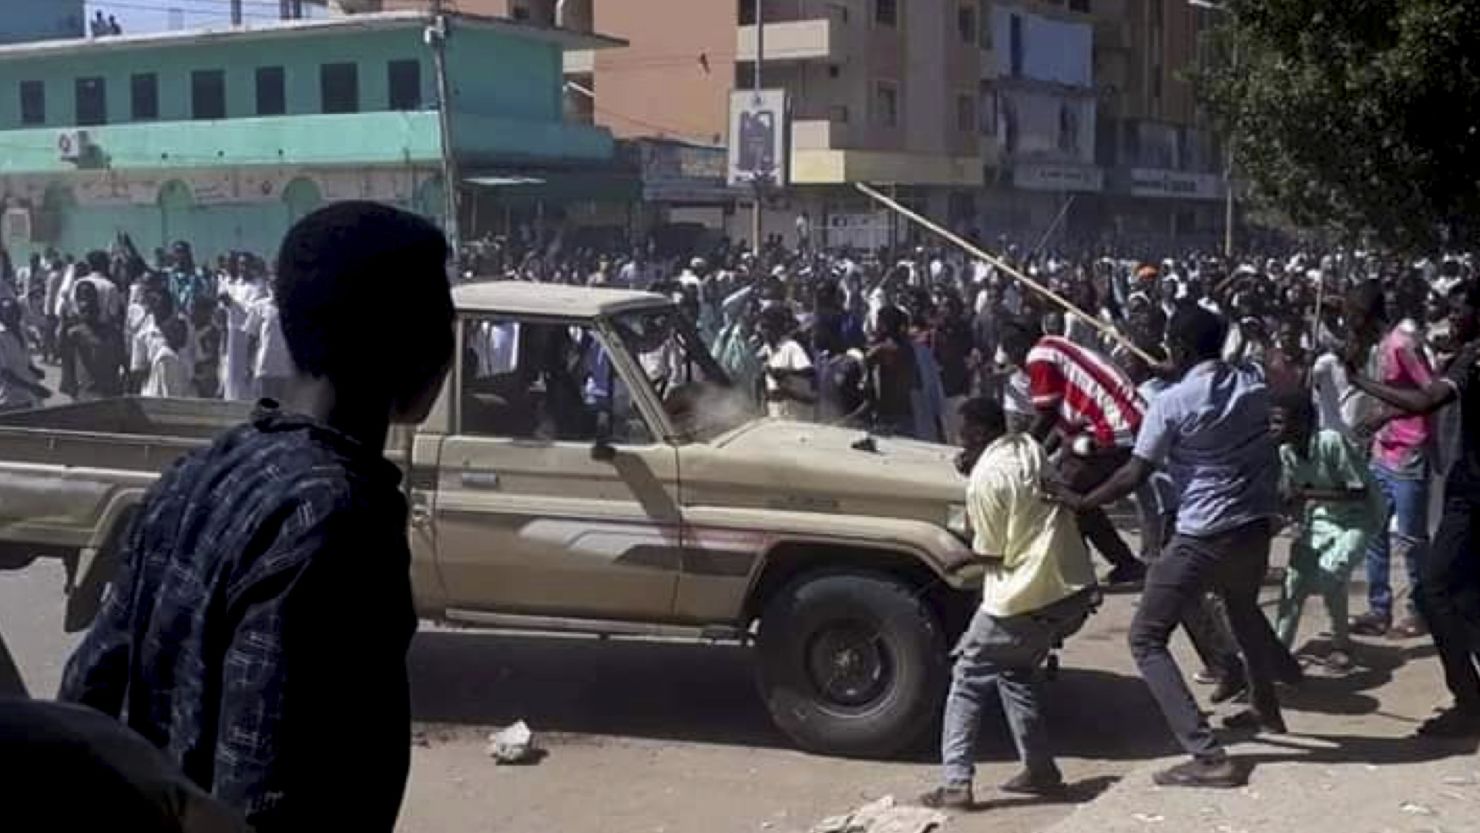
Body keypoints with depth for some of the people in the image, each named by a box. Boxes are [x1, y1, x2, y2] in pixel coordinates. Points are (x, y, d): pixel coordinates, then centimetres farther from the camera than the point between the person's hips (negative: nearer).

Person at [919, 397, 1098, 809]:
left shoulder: (985, 480, -14)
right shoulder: (1030, 448, 7)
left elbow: (991, 554, -6)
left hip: (1026, 600, -7)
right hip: (1076, 591, 7)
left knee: (969, 677, 8)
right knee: (1016, 671, 25)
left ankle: (955, 783, 2)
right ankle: (1041, 770, 22)